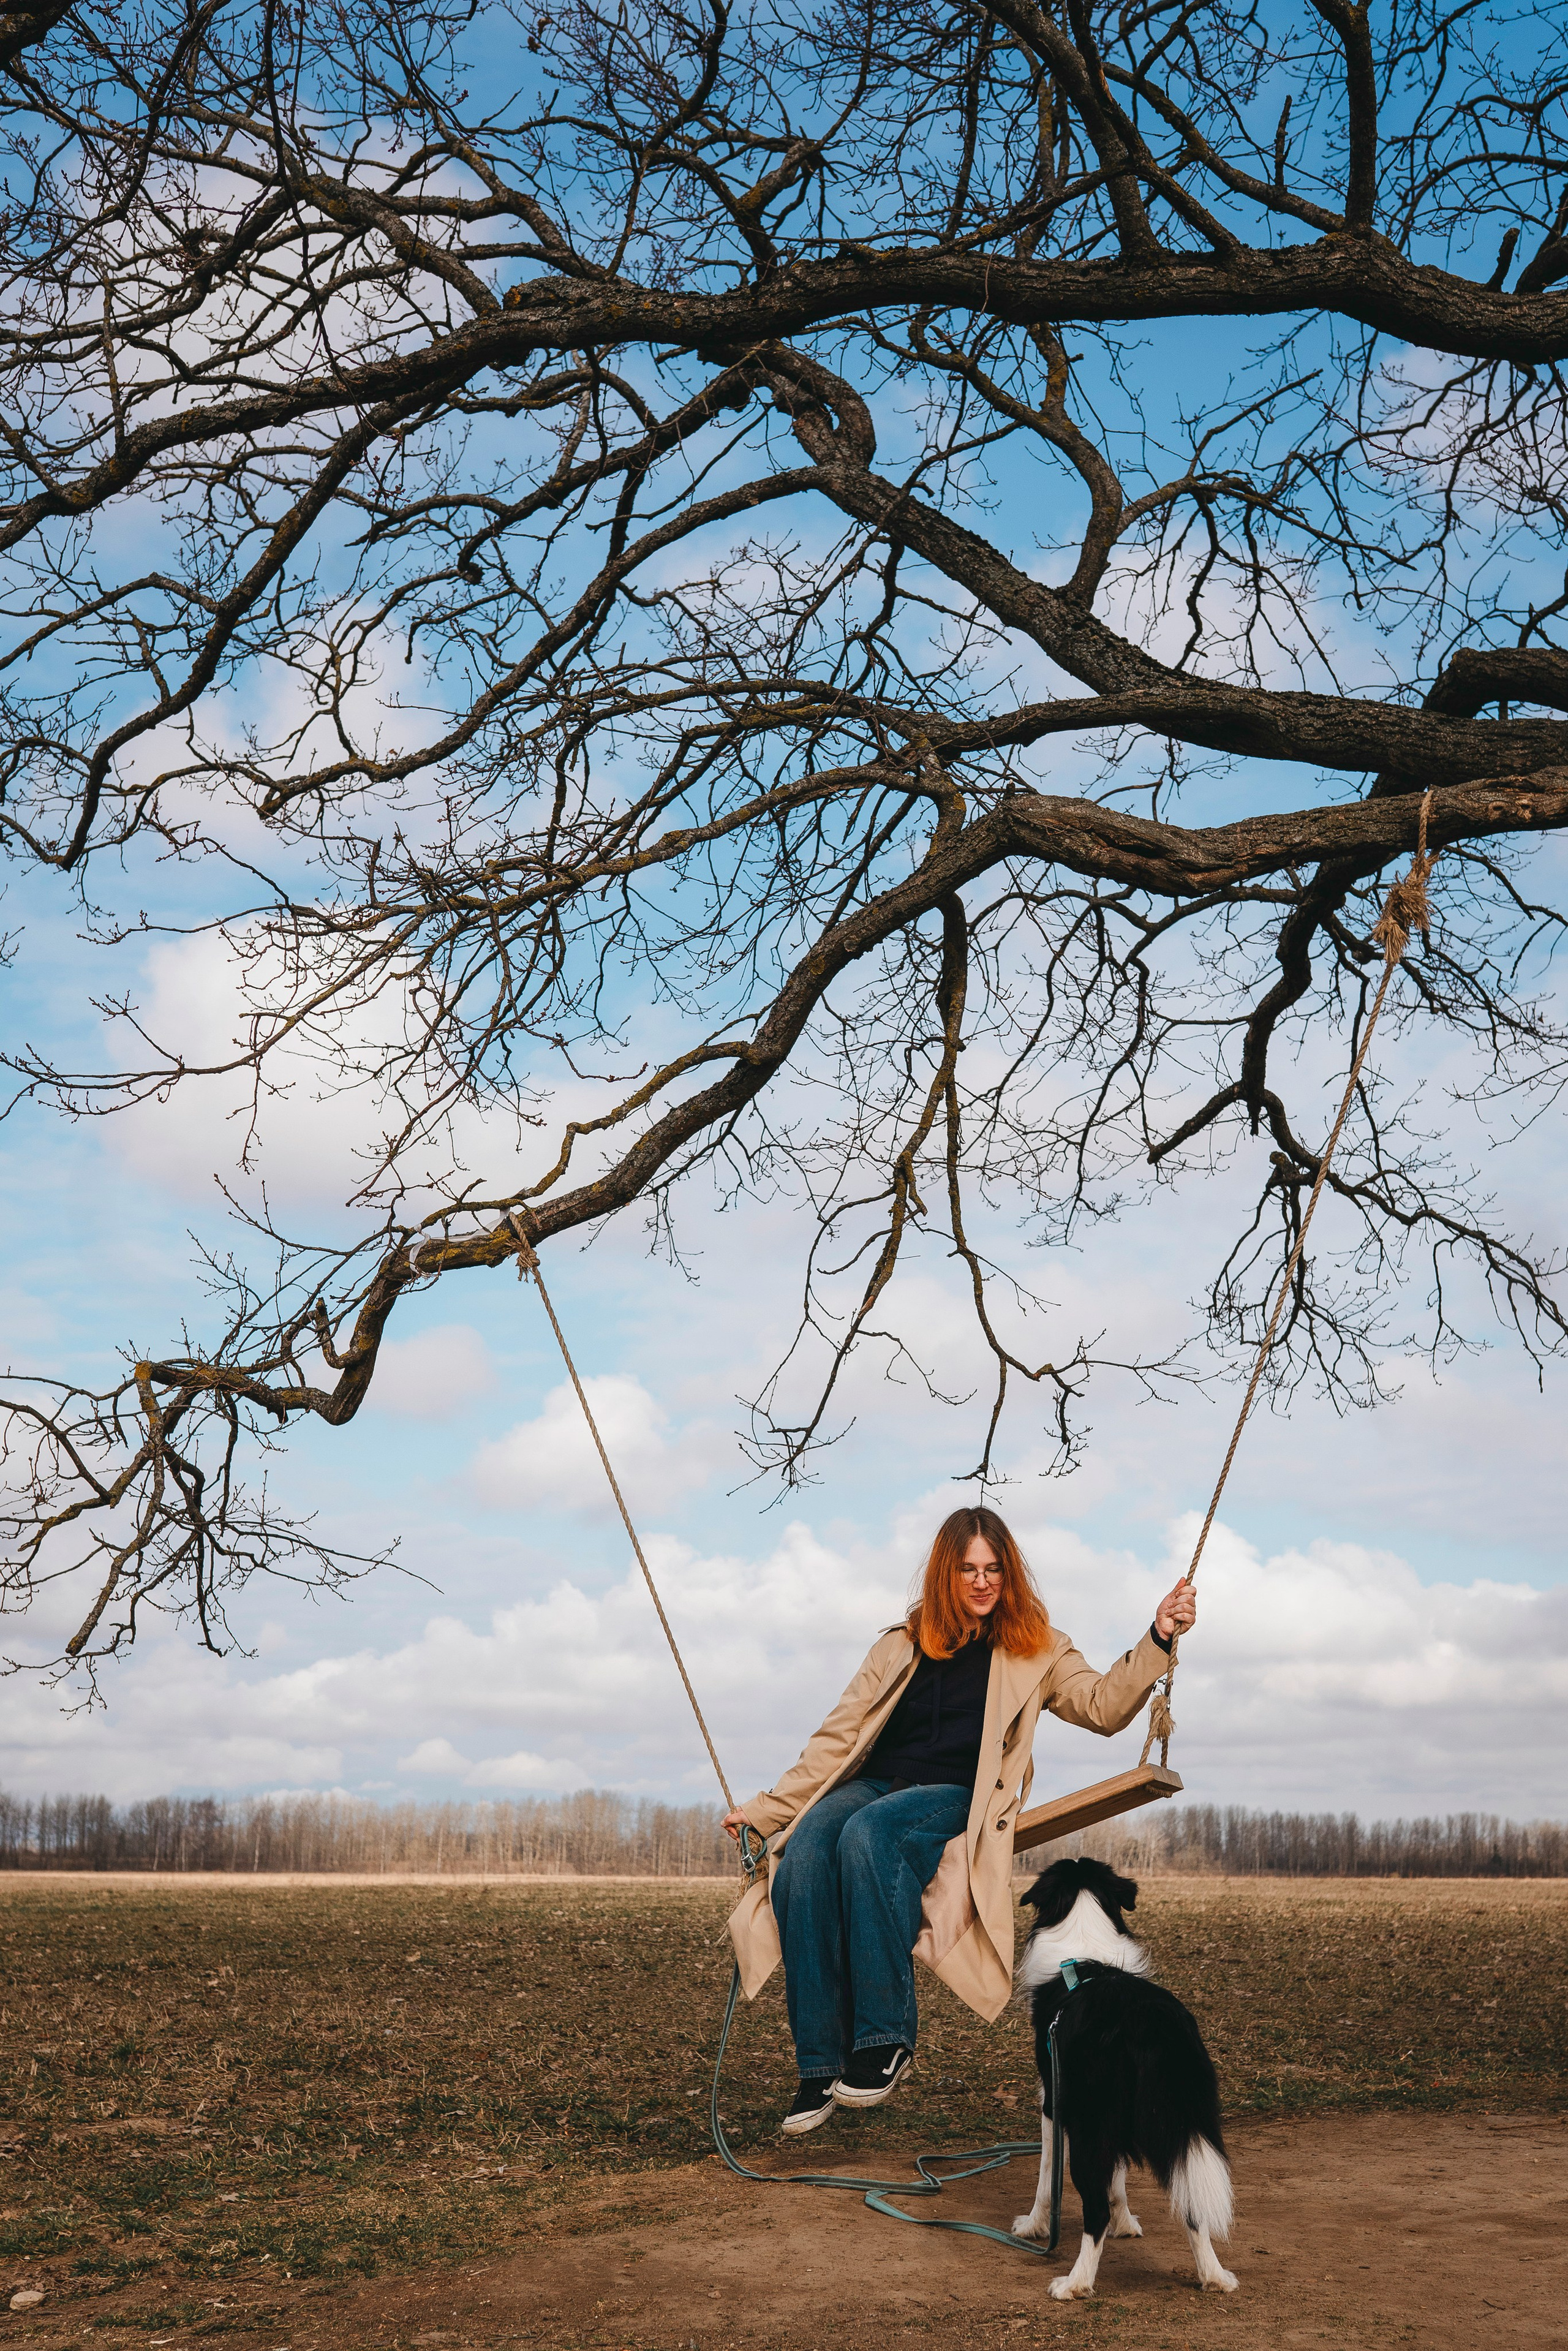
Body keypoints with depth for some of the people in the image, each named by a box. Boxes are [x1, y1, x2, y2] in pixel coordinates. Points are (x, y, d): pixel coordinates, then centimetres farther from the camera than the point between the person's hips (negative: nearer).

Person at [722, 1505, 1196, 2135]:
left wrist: (1158, 1640, -14)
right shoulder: (901, 1647, 20)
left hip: (958, 1798, -3)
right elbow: (838, 1738, 17)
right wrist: (765, 1810, 10)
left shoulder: (1034, 1650, 15)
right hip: (873, 1785, 3)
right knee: (804, 1854, -31)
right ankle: (820, 2066, -30)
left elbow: (1104, 1707, 0)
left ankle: (886, 2040, -33)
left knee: (869, 1833, -37)